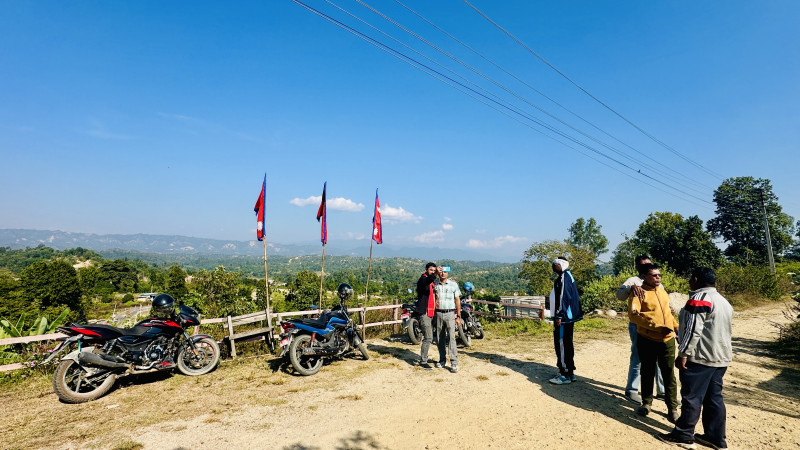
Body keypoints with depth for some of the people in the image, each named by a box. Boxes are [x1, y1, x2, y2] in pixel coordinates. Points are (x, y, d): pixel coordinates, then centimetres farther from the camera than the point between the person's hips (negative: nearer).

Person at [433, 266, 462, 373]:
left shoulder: (453, 284, 2)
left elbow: (457, 300, 4)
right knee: (440, 338, 8)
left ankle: (454, 363, -8)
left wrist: (458, 316, -1)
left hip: (450, 313, -2)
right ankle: (442, 360, 20)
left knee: (451, 337, -9)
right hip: (438, 313, 2)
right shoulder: (435, 284, 6)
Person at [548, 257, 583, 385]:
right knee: (566, 345, 16)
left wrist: (559, 316, -21)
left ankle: (565, 375, 0)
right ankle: (569, 372, 24)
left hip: (563, 317, -11)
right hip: (568, 317, 11)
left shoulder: (564, 278, -14)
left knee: (562, 344, -6)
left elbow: (563, 298, -21)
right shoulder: (566, 277, 17)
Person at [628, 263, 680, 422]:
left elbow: (668, 313, 23)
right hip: (647, 341, -4)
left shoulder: (662, 291, 11)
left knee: (669, 375, 7)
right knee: (648, 373, 11)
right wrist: (656, 327, -25)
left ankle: (672, 408, 19)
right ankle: (647, 403, 28)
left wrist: (677, 328, 18)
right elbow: (633, 315, -20)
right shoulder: (638, 293, -10)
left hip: (667, 340, 4)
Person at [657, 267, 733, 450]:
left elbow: (693, 330, -21)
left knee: (691, 397, -1)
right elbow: (723, 330, 21)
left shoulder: (699, 298, -16)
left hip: (700, 357, -9)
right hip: (721, 358, 9)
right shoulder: (723, 301, 15)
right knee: (714, 398, 14)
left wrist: (683, 355, -18)